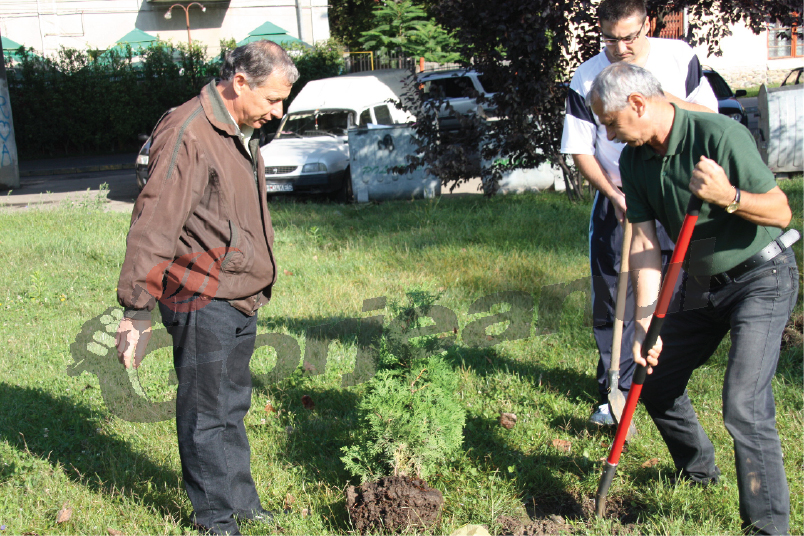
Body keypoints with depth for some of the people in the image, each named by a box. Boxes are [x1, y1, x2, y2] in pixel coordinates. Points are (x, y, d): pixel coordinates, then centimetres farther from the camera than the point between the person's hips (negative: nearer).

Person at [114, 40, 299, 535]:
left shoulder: (242, 134, 12)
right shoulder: (187, 134, -19)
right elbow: (154, 226, -21)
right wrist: (137, 311, -22)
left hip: (242, 300, 9)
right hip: (203, 303, -9)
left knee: (233, 406, 19)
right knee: (207, 414, 3)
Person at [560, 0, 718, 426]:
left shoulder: (679, 57, -5)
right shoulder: (586, 78, -8)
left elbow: (710, 117, -2)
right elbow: (580, 150, -4)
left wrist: (666, 98, -19)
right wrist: (613, 194, -16)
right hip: (617, 203, 0)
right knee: (611, 303, 2)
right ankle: (613, 393, 17)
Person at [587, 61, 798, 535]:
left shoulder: (720, 135, -24)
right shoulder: (634, 161, -3)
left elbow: (781, 211, -21)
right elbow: (645, 242, -6)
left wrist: (729, 197, -40)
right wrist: (645, 322, -15)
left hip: (763, 278, -7)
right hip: (705, 284, 8)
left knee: (744, 403, -19)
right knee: (656, 379, 13)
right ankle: (698, 471, 38)